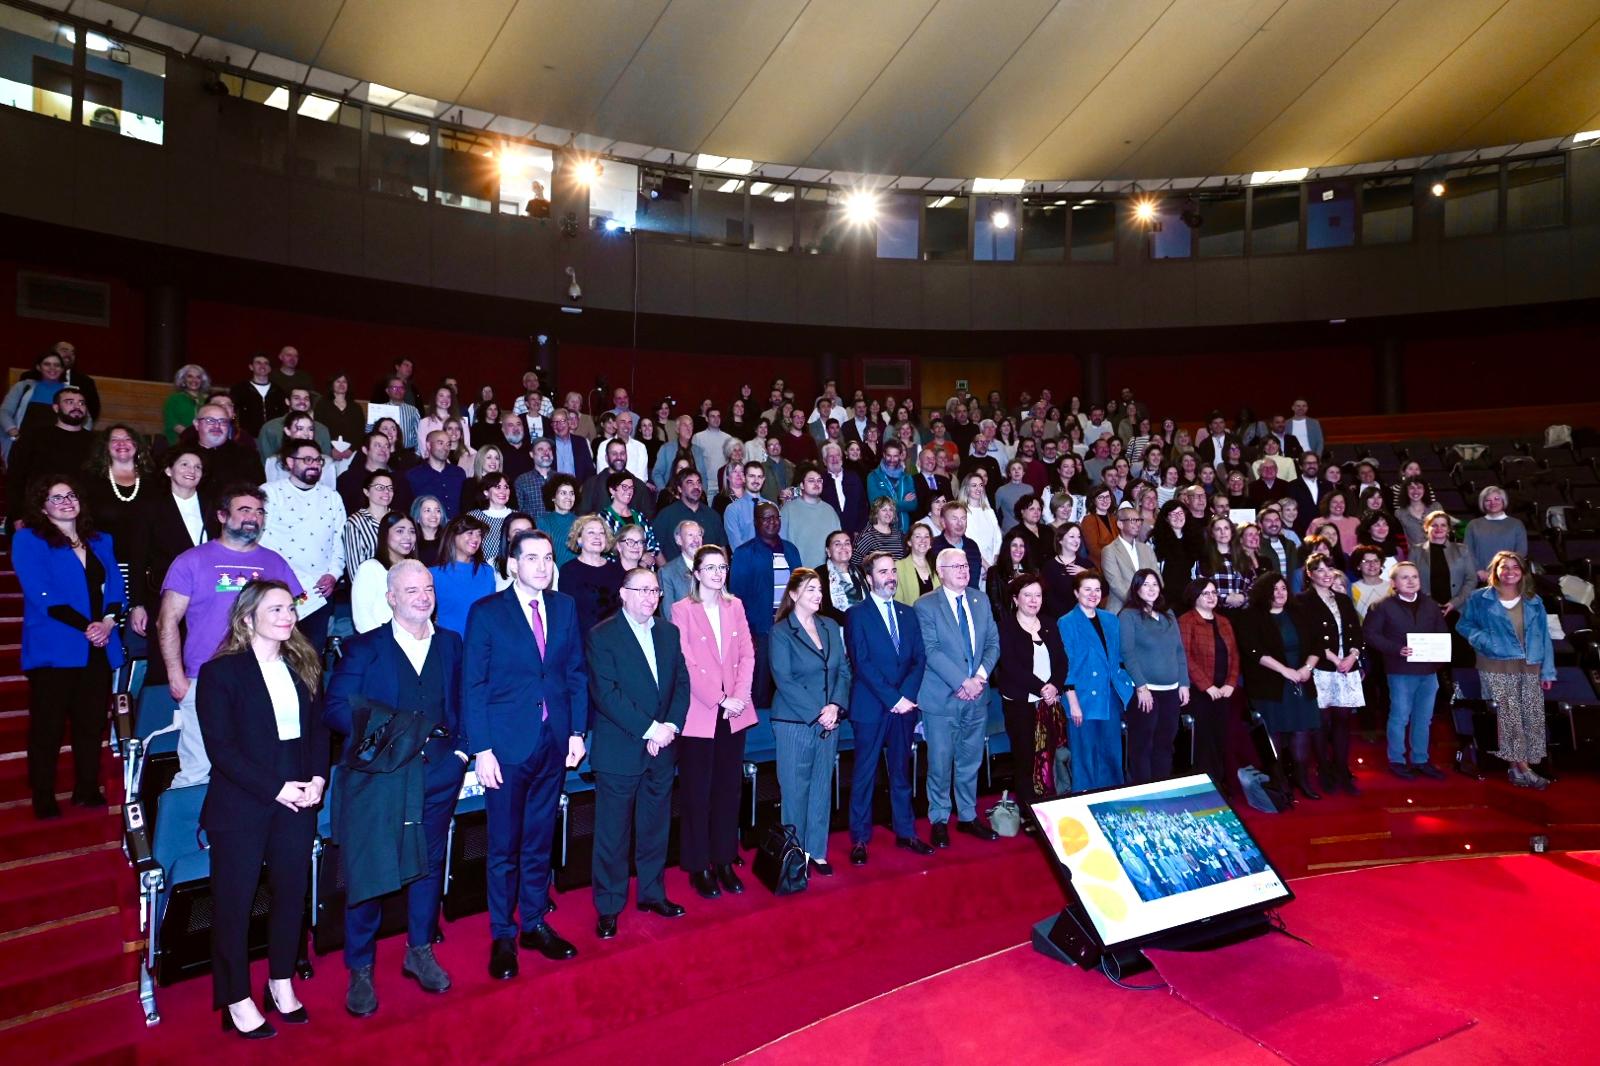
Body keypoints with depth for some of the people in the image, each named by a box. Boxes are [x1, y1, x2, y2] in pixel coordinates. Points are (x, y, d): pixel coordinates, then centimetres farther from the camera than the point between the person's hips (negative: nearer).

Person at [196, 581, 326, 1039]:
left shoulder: (302, 667, 8)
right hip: (240, 807, -4)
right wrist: (276, 788, -16)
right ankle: (237, 1000, 22)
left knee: (291, 893, 11)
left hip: (297, 802, 5)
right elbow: (220, 747, -13)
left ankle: (281, 984, 29)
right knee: (234, 901, 7)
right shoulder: (220, 672, -8)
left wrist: (317, 780, -7)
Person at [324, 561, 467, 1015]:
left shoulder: (450, 644, 9)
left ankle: (420, 952, 32)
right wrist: (376, 728, -20)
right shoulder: (364, 648, 0)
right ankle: (360, 971, 19)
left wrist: (461, 749, -1)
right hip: (378, 776, -3)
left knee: (430, 865, 14)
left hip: (437, 774, 3)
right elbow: (334, 708, -5)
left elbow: (465, 702, 10)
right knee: (368, 871, 2)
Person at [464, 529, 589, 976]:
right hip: (507, 744, -3)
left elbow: (577, 672, 8)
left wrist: (577, 731, 3)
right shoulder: (486, 612, -6)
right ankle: (503, 936, 24)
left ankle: (535, 924, 30)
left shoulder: (565, 606, 5)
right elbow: (472, 686, -7)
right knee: (504, 847, 8)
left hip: (555, 742, 4)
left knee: (540, 842, 15)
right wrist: (481, 749, -11)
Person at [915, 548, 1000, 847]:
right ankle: (939, 820, 19)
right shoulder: (926, 605, -8)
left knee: (970, 761, 14)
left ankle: (968, 817, 29)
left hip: (976, 698, 5)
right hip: (942, 698, -4)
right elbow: (931, 651, -14)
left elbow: (993, 643, 7)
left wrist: (980, 676, -10)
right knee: (940, 763, 4)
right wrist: (963, 682, -19)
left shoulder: (981, 601, 9)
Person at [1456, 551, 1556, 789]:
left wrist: (1547, 671, 5)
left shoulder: (1533, 603, 12)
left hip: (1529, 669, 4)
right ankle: (1520, 768, 0)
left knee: (1534, 718, -1)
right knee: (1510, 718, -7)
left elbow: (1543, 637, 10)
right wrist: (1483, 640, -12)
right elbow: (1464, 625, 7)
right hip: (1496, 669, -4)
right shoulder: (1480, 599, 3)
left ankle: (1518, 767, 7)